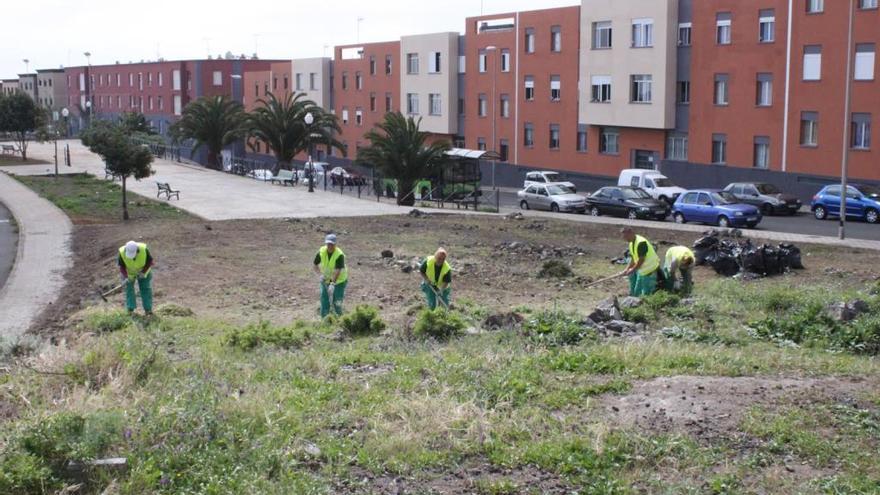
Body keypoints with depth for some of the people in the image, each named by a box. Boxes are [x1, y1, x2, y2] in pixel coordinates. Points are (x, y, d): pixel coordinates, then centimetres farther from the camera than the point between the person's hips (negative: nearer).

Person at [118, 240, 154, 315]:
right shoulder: (122, 253, -32)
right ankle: (130, 310, 2)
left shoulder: (144, 250, -34)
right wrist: (125, 277, -33)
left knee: (146, 289, -1)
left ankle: (148, 309, 5)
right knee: (129, 289, -3)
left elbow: (150, 261, -19)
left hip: (143, 271, 0)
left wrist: (143, 272, -29)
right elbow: (121, 266, -20)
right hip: (128, 272, 0)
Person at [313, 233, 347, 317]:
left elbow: (338, 271, -34)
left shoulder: (339, 255, -26)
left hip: (339, 280, -4)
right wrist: (320, 275, -20)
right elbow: (316, 265, -2)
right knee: (324, 301, 0)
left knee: (337, 303, -3)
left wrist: (332, 284, -44)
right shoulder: (321, 252, -13)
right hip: (325, 280, 4)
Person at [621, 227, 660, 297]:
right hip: (642, 271, 10)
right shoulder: (631, 244, 6)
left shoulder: (641, 243, -26)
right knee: (637, 292, 18)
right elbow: (633, 258, 15)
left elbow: (641, 260, -24)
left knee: (647, 293, -5)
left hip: (650, 270, -10)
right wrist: (627, 269, 6)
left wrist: (632, 270, -15)